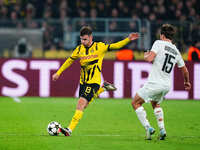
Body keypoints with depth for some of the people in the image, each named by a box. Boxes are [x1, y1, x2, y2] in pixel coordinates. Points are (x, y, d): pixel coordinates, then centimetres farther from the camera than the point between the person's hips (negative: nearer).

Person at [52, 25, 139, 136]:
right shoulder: (79, 49, 5)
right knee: (84, 104, 16)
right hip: (83, 81, 6)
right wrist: (58, 73, 18)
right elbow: (69, 60, 17)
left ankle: (70, 129, -19)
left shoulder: (99, 47, -6)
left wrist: (128, 39, -16)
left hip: (94, 81, -6)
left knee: (81, 104, -17)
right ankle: (103, 88, 35)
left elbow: (115, 46, -4)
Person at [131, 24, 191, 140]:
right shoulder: (176, 51, 12)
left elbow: (150, 58, -19)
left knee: (135, 103, 8)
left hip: (154, 83, -7)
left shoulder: (159, 43, -6)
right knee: (156, 104, 32)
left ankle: (148, 127, -6)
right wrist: (187, 82, 40)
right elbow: (184, 70, 21)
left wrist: (146, 55, 6)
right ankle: (162, 130, 17)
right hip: (167, 86, 7)